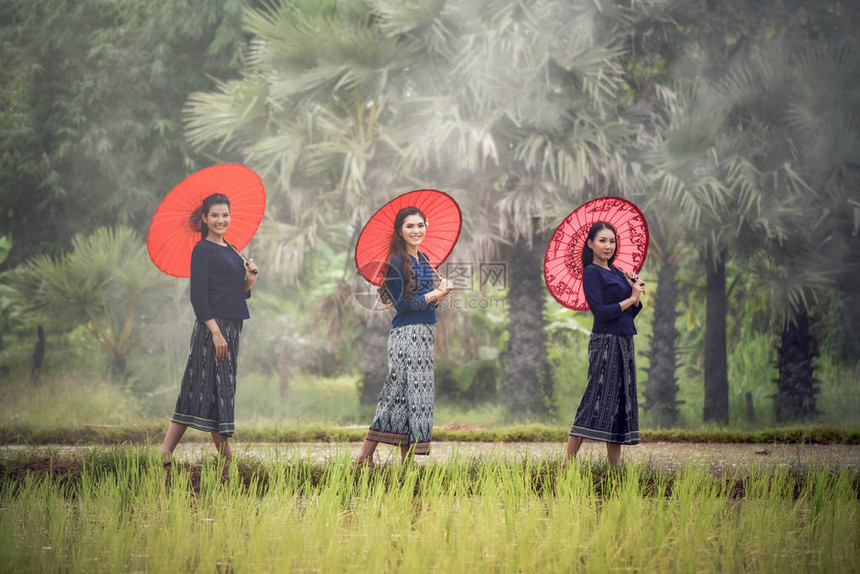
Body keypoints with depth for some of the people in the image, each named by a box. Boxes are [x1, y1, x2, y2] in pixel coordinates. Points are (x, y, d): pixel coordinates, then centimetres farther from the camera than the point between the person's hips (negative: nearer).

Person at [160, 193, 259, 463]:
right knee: (214, 388, -5)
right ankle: (226, 456, -2)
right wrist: (216, 332, -20)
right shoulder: (203, 250, -8)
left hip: (231, 327, 9)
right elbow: (198, 297, -14)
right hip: (212, 326, -9)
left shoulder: (230, 250, 18)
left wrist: (250, 279, 2)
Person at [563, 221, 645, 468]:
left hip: (624, 343, 8)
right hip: (605, 343, -8)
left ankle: (615, 461, 8)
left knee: (620, 401, 6)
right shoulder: (592, 272, -7)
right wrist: (631, 298, -10)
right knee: (597, 400, -10)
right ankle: (567, 463, -9)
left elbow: (632, 312, 16)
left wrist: (637, 293, -2)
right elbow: (600, 312, -16)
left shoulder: (615, 272, 16)